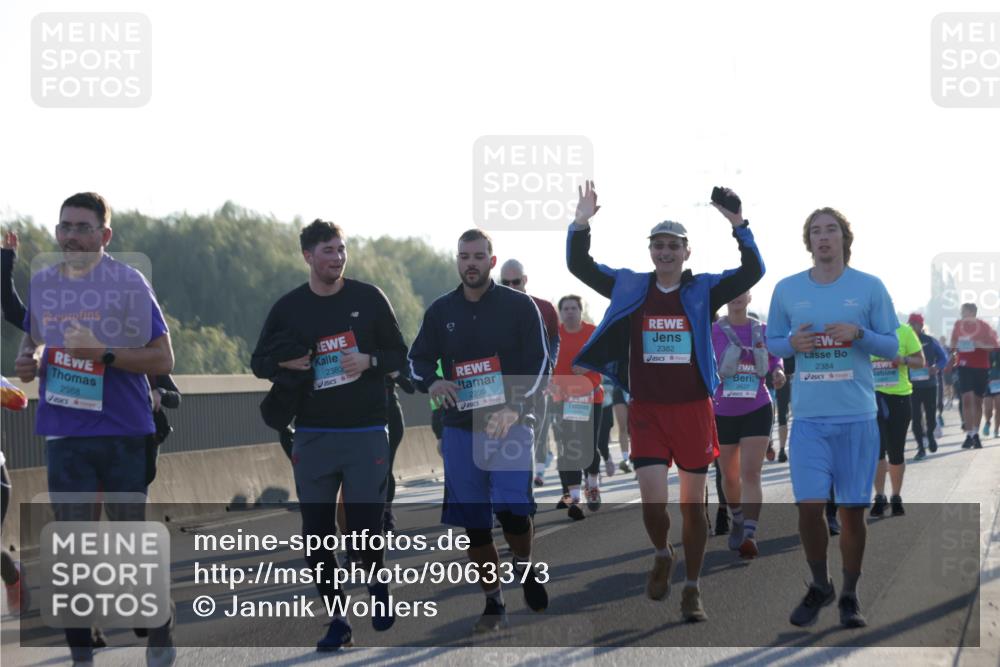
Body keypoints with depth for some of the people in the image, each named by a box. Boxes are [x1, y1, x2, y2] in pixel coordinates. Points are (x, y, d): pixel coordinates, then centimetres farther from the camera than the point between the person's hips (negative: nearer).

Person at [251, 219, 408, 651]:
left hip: (366, 434, -2)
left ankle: (377, 582, 26)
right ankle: (337, 621, 13)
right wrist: (284, 364, -10)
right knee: (316, 532, 1)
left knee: (364, 527, -7)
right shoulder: (288, 307, 5)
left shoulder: (368, 298, 2)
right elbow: (259, 362, 12)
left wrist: (369, 361, -13)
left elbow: (400, 354, 7)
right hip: (312, 436, 2)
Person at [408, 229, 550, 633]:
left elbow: (539, 363, -3)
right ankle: (493, 605, 15)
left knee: (512, 508, -20)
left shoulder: (519, 306, 0)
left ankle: (524, 566, 11)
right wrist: (431, 383, -9)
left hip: (509, 426, -3)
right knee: (474, 522, 3)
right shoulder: (440, 311, 10)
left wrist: (514, 409, -17)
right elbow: (417, 359, 15)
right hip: (460, 429, 3)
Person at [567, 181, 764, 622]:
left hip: (693, 410, 0)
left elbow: (753, 272, -11)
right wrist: (581, 225, -12)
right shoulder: (629, 287, 4)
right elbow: (580, 267, 4)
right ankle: (661, 556, 24)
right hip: (646, 411, 0)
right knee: (652, 501, -9)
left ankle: (692, 590, 18)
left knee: (693, 505, 6)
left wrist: (739, 227, -24)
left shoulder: (703, 290, -1)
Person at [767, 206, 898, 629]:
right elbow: (771, 342, 14)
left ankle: (849, 596, 17)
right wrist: (792, 344, -9)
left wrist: (859, 335, -15)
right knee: (809, 506, -8)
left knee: (852, 510, 3)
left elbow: (892, 345, 4)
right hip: (808, 418, 1)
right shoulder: (787, 290, 6)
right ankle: (819, 586, 15)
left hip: (858, 416, -1)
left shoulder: (870, 287, 2)